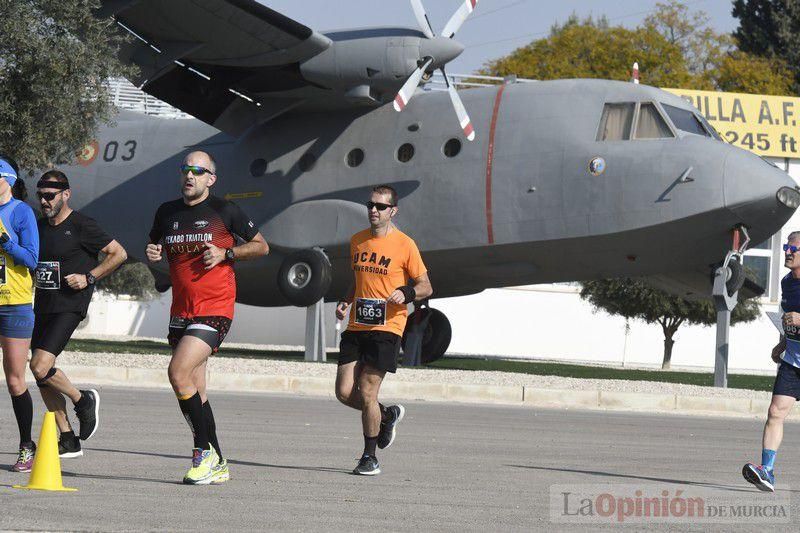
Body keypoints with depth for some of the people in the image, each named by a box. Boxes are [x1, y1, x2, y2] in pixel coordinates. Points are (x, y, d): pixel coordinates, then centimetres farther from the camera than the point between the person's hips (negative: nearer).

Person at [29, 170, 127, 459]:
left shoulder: (80, 226, -8)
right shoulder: (39, 226, 13)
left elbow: (119, 253, -7)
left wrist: (88, 278, -13)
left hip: (69, 306, -8)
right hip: (42, 305, 8)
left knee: (40, 367, -20)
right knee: (42, 377, 5)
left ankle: (82, 400, 6)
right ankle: (68, 441, 13)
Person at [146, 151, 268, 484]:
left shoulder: (224, 211, -3)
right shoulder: (167, 213, 10)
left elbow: (261, 246, 5)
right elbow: (156, 246, 26)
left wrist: (226, 253, -11)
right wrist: (153, 253, 2)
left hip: (215, 309, -6)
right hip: (180, 312, 6)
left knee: (178, 373, -21)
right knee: (193, 390, 9)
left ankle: (205, 451, -8)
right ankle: (217, 465, 19)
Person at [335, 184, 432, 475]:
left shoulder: (404, 244, -5)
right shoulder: (357, 241, 12)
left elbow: (425, 287, 1)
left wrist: (406, 294, -20)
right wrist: (346, 302, 8)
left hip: (387, 328, -6)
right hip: (356, 327, 6)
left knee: (367, 392, -9)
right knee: (344, 392, -1)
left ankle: (369, 457, 6)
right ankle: (388, 415, 28)